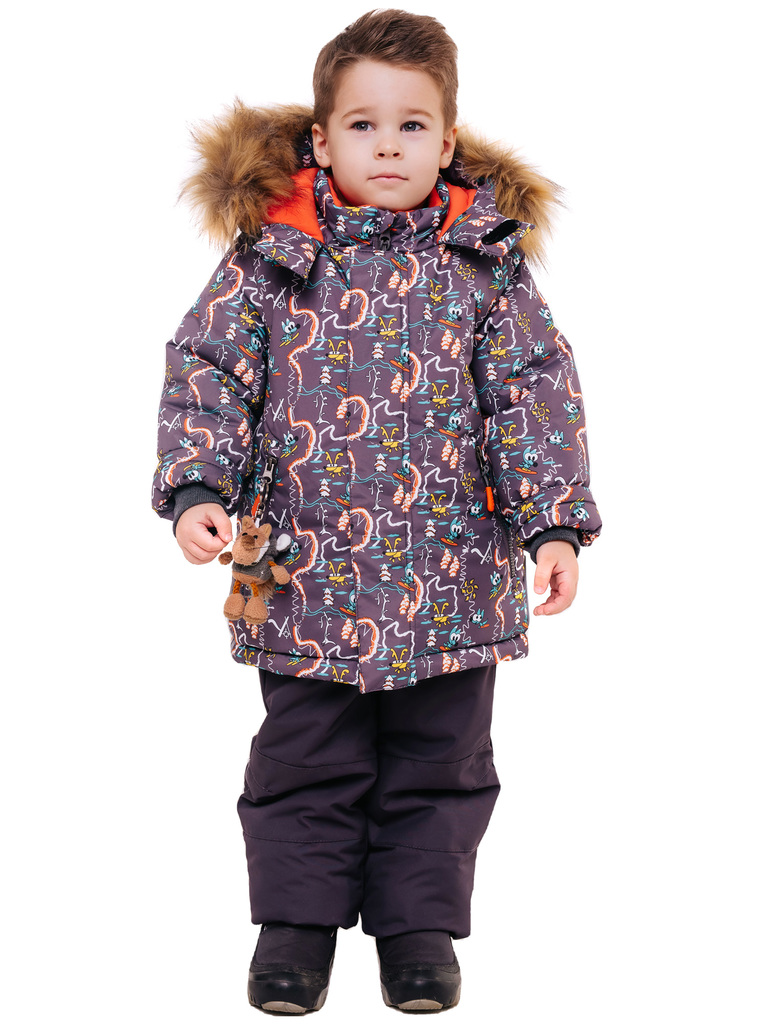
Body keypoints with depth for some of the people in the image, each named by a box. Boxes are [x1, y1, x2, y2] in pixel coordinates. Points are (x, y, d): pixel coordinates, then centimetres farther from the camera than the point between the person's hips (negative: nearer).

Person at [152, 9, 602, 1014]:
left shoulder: (485, 257, 1)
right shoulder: (270, 253, -1)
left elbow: (535, 393, 0)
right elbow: (207, 371, -2)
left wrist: (554, 523, -8)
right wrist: (197, 489, -16)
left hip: (453, 576, 1)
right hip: (304, 571, -1)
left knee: (439, 764, 11)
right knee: (305, 762, 9)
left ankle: (420, 922, 27)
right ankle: (298, 918, 25)